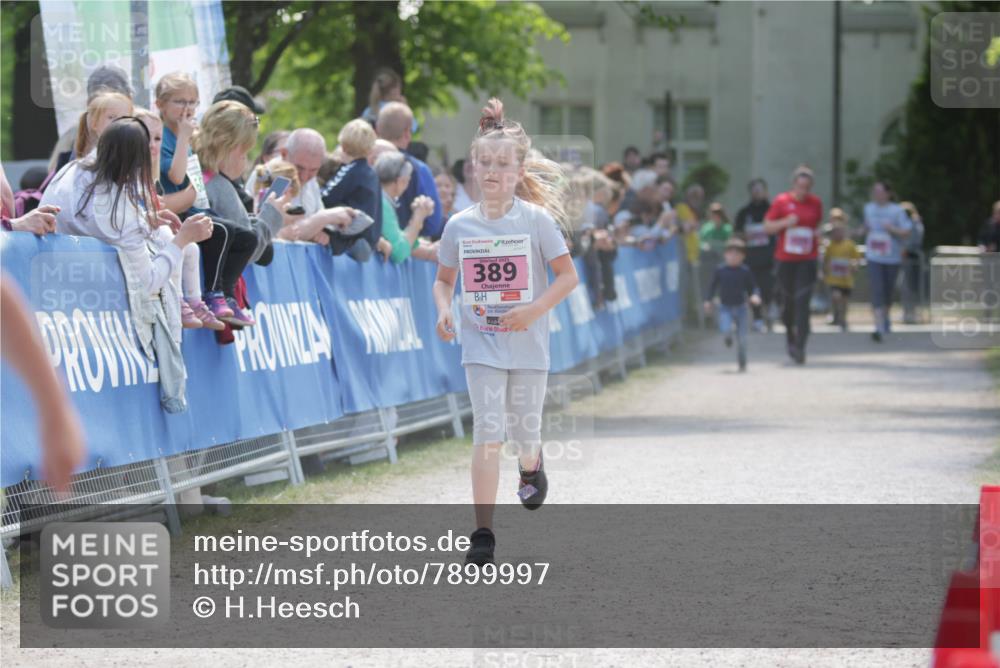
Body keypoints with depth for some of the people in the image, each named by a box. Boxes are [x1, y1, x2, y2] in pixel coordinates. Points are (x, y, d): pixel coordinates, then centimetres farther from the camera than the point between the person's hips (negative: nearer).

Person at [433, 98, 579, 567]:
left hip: (527, 343, -1)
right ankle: (483, 534, -10)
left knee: (523, 431, 9)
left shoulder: (537, 220, -7)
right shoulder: (460, 225, 0)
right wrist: (443, 310, -7)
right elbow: (444, 279, 13)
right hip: (481, 343, 1)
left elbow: (568, 276, -5)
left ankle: (531, 469, 49)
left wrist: (534, 309, -19)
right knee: (487, 432, -11)